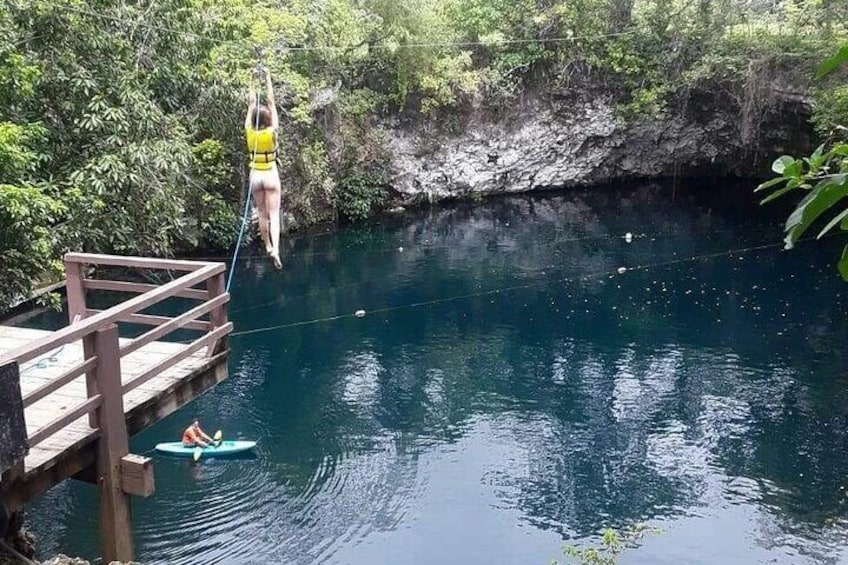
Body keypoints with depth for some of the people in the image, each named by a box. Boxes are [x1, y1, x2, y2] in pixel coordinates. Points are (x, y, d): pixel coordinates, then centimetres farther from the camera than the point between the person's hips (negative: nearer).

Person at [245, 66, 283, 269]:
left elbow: (251, 106, 2)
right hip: (270, 175, -2)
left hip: (255, 175, 3)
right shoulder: (272, 131, -14)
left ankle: (268, 247, 23)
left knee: (262, 214, 12)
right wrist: (268, 79, -2)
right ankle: (275, 248, -22)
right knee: (273, 214, -6)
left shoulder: (249, 132, -7)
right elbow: (272, 103, -8)